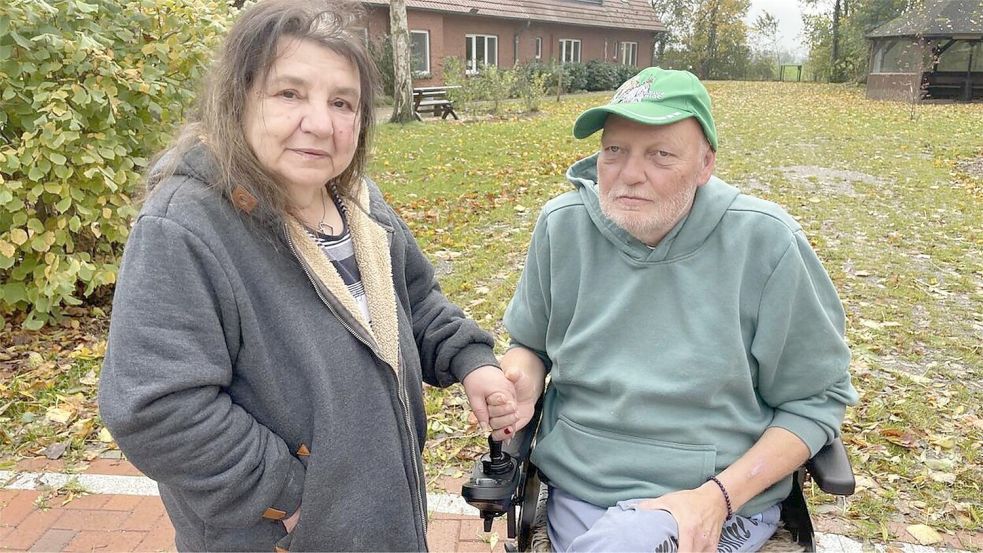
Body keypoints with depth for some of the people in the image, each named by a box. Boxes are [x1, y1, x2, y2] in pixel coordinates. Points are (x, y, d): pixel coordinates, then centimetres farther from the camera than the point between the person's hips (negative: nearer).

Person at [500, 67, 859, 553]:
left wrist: (719, 496, -14)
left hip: (726, 499, -1)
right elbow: (531, 343, 12)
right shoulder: (563, 226, -4)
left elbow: (817, 398, -4)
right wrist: (520, 383, -11)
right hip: (577, 493, 2)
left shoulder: (764, 240, -11)